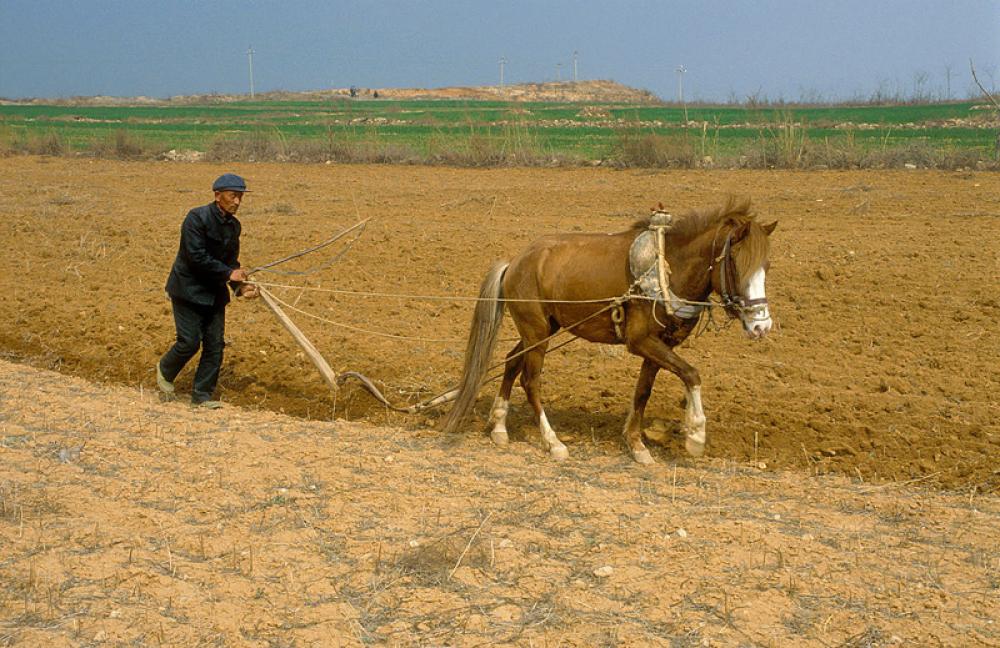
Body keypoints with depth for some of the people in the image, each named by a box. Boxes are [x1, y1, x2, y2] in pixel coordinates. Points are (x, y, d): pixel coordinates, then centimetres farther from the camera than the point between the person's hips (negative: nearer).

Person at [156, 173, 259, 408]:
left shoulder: (234, 225, 6)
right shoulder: (197, 218, -17)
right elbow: (197, 257, -23)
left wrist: (241, 285, -7)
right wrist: (228, 273, -20)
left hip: (215, 293, 7)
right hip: (188, 289, -7)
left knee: (215, 345, 3)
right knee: (190, 342, -6)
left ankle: (202, 395, 13)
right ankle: (165, 371, 25)